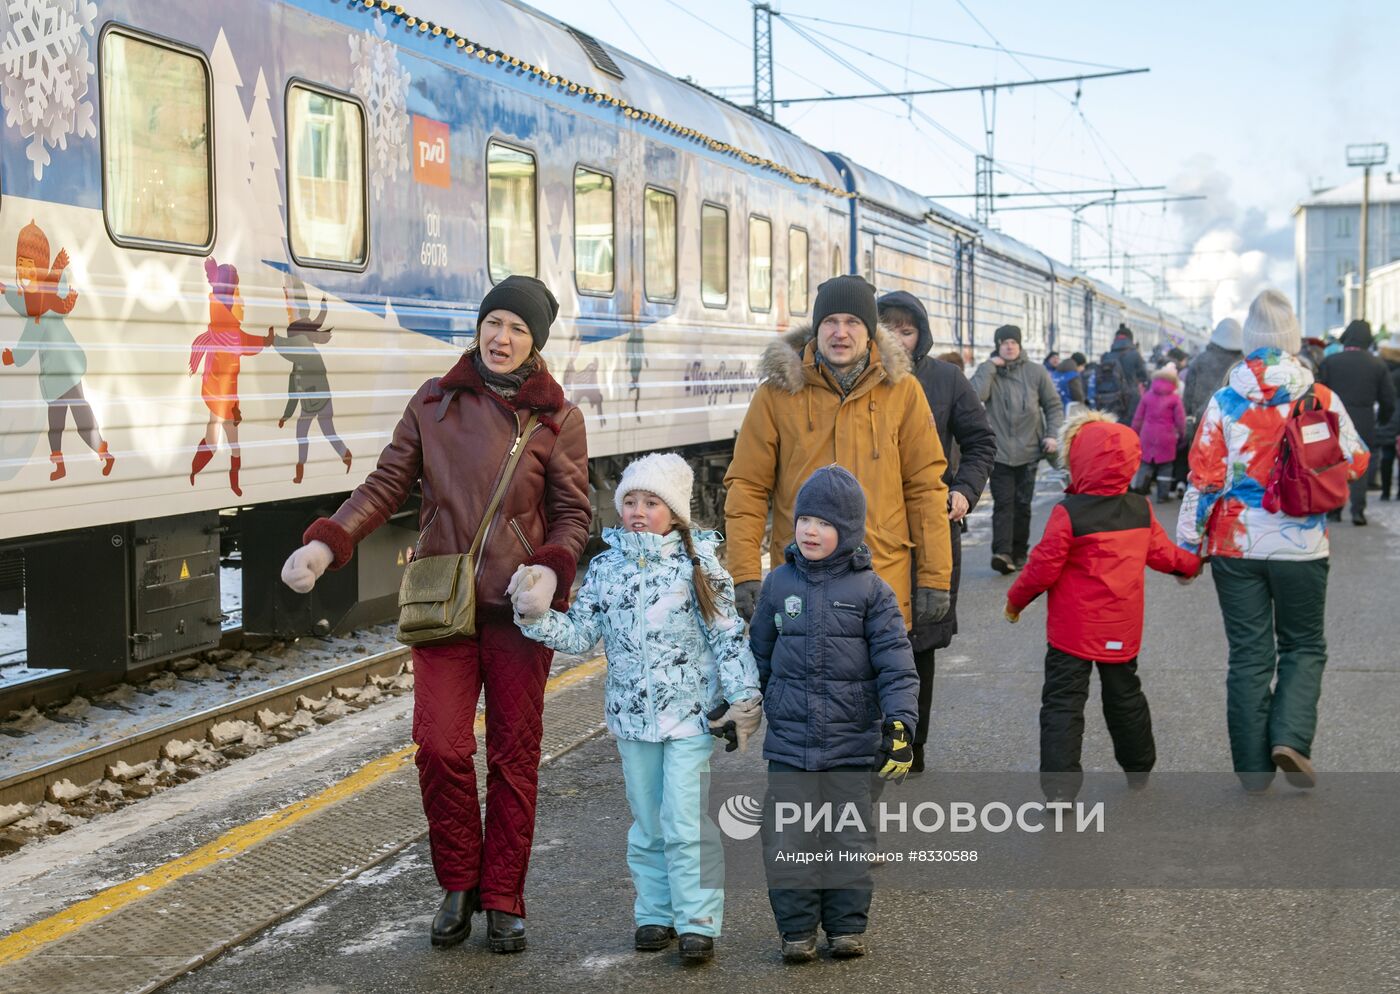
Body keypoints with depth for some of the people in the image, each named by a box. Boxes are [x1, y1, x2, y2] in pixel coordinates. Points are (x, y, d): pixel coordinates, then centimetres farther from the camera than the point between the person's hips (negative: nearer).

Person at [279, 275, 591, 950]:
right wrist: (326, 543, -9)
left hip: (519, 608, -1)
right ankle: (457, 884, 15)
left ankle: (502, 900, 19)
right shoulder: (434, 402, 6)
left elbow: (573, 514, 1)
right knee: (439, 747, -7)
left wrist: (551, 570, -18)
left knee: (514, 755, 5)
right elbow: (387, 484, 5)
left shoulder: (557, 418, 2)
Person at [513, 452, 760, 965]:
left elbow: (728, 638, -4)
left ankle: (698, 921, 6)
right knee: (647, 826, 14)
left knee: (687, 825, -6)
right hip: (632, 716, 4)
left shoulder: (698, 565, -6)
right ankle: (655, 913, 26)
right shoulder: (606, 567, 2)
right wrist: (536, 616, -13)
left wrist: (744, 700, -6)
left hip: (692, 716, -4)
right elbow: (579, 635, 2)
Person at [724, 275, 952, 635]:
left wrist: (934, 578, 1)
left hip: (885, 583, 1)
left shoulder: (902, 390, 3)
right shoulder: (778, 392, 1)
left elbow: (925, 486, 4)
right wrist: (745, 574, -7)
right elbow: (747, 486, 1)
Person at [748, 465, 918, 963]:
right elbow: (759, 654, 15)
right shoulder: (779, 584, 4)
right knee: (787, 841, 2)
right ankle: (797, 928, 17)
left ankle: (846, 925, 25)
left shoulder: (870, 590, -3)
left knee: (850, 839, 9)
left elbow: (896, 664, -7)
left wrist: (899, 724, -15)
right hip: (789, 741, 2)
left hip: (853, 743, -1)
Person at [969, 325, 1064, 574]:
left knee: (1022, 504, 7)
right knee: (1003, 503, -10)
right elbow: (976, 395, -17)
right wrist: (990, 366, -11)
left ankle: (1019, 553, 17)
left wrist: (1052, 434, -2)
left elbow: (1054, 405, 11)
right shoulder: (988, 372, 4)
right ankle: (1002, 552, -19)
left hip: (1028, 450, 2)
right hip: (999, 452, -2)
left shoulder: (1036, 372, 6)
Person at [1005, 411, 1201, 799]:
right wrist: (1189, 564, 31)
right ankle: (1139, 770, 37)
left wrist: (1015, 599, 0)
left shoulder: (1068, 513, -18)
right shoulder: (1141, 509, -2)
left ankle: (1060, 787, -6)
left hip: (1073, 629, -6)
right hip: (1122, 629, 6)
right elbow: (1160, 551, 10)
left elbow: (1044, 566, -15)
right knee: (1125, 695, 22)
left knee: (1063, 702, 0)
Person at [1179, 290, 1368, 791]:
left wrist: (1187, 544, 2)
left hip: (1236, 547, 1)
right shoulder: (1322, 397, -6)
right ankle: (1290, 736, -3)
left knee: (1249, 654, 9)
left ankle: (1253, 767, 12)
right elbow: (1356, 462, 3)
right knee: (1304, 646, 17)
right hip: (1303, 547, -1)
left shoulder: (1225, 400, -5)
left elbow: (1204, 477, -5)